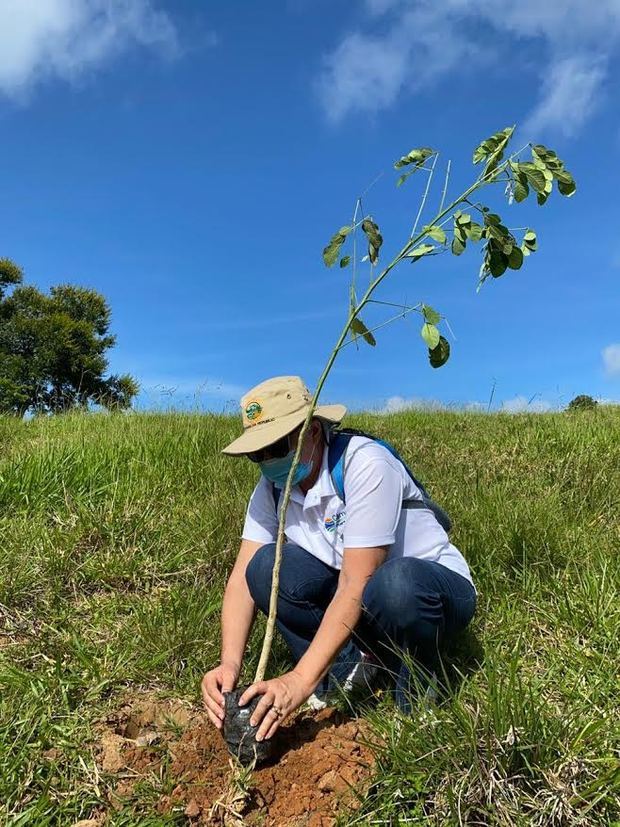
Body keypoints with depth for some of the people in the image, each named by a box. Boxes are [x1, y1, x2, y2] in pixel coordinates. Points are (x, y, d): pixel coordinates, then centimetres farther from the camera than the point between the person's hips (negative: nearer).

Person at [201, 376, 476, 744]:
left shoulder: (366, 463, -27)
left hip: (440, 588, -4)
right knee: (266, 567, -18)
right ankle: (346, 663, -2)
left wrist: (300, 680, -36)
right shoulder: (272, 487, -7)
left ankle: (418, 697, -9)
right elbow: (243, 578, -12)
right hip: (353, 598, 5)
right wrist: (230, 663, -29)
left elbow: (356, 584, -32)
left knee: (396, 583, -40)